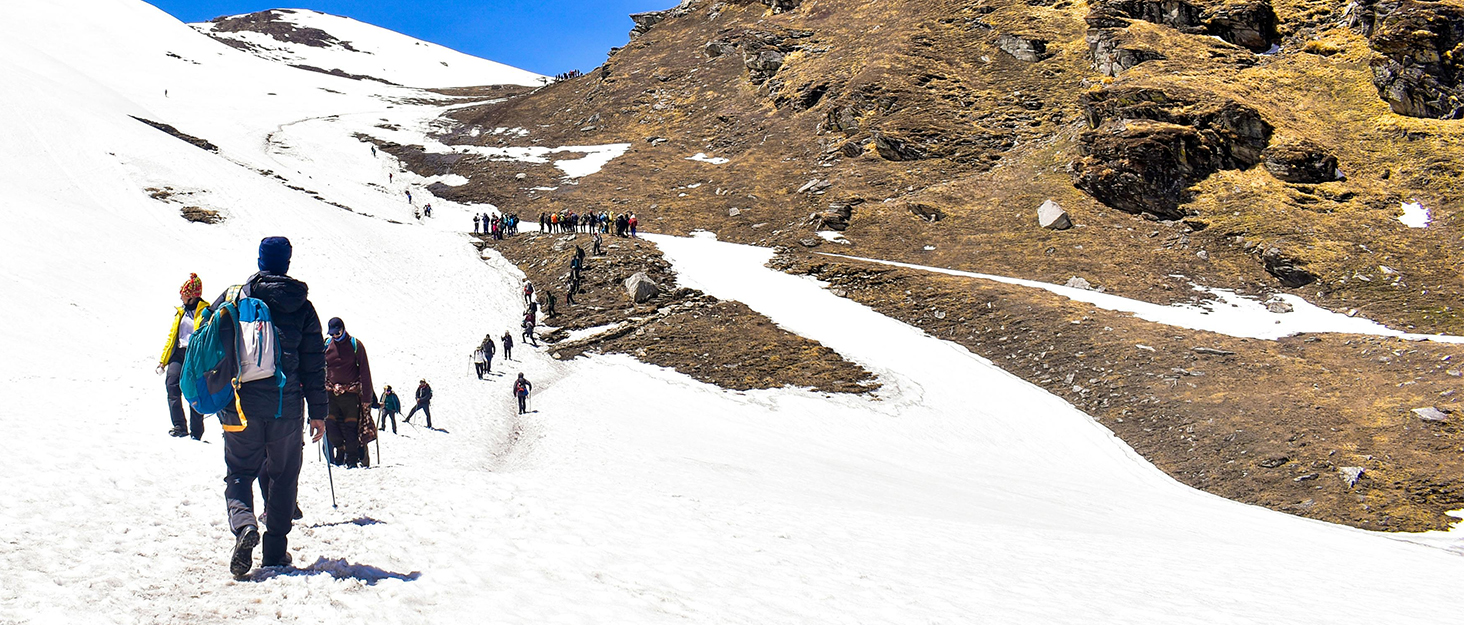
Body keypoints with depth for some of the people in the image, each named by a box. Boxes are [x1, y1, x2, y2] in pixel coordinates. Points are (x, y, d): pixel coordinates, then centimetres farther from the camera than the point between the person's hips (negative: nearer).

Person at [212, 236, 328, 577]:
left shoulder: (233, 297, 2)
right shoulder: (303, 307, 3)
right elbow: (314, 364, 3)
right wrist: (318, 412, 8)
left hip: (241, 405, 0)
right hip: (286, 406, 0)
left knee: (239, 472, 10)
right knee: (282, 477, 13)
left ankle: (243, 525, -18)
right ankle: (275, 552, 14)